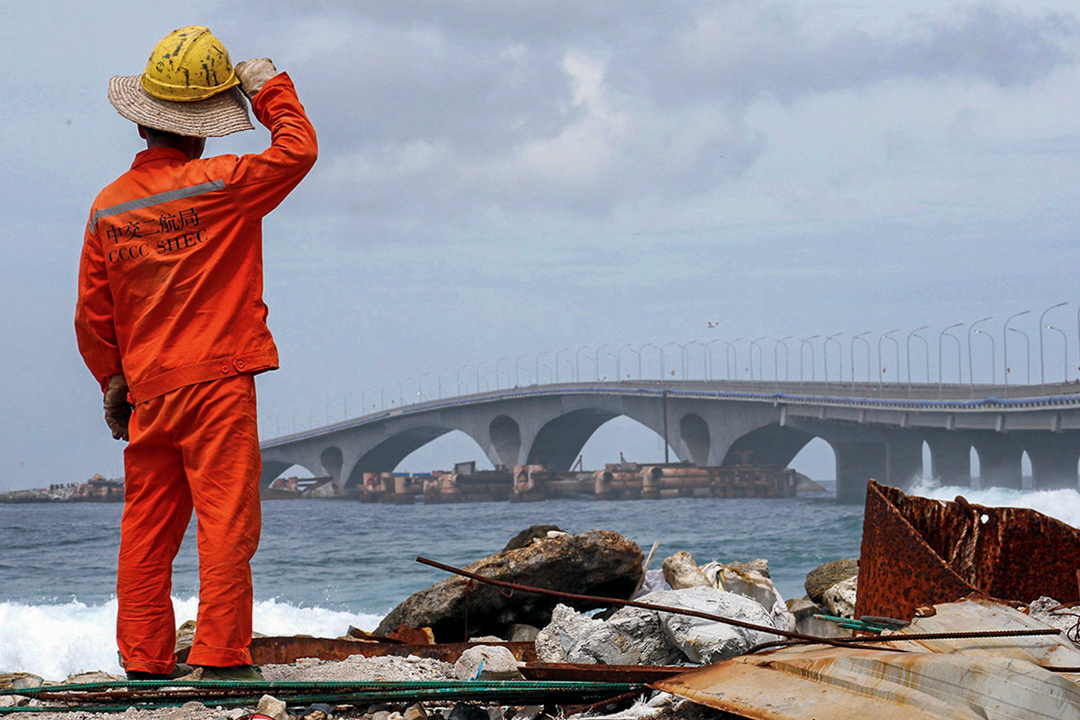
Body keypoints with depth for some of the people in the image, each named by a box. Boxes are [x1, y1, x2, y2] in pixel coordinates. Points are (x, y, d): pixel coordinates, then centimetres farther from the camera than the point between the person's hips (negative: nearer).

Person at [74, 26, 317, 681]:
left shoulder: (109, 207, 6)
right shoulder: (218, 186, -10)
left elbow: (93, 313, 11)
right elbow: (298, 150, -3)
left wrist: (112, 381, 22)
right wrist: (270, 90, 10)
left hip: (147, 393, 5)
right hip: (218, 383, -5)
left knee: (148, 528, 10)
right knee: (226, 522, -4)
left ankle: (145, 656, 12)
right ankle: (222, 654, -7)